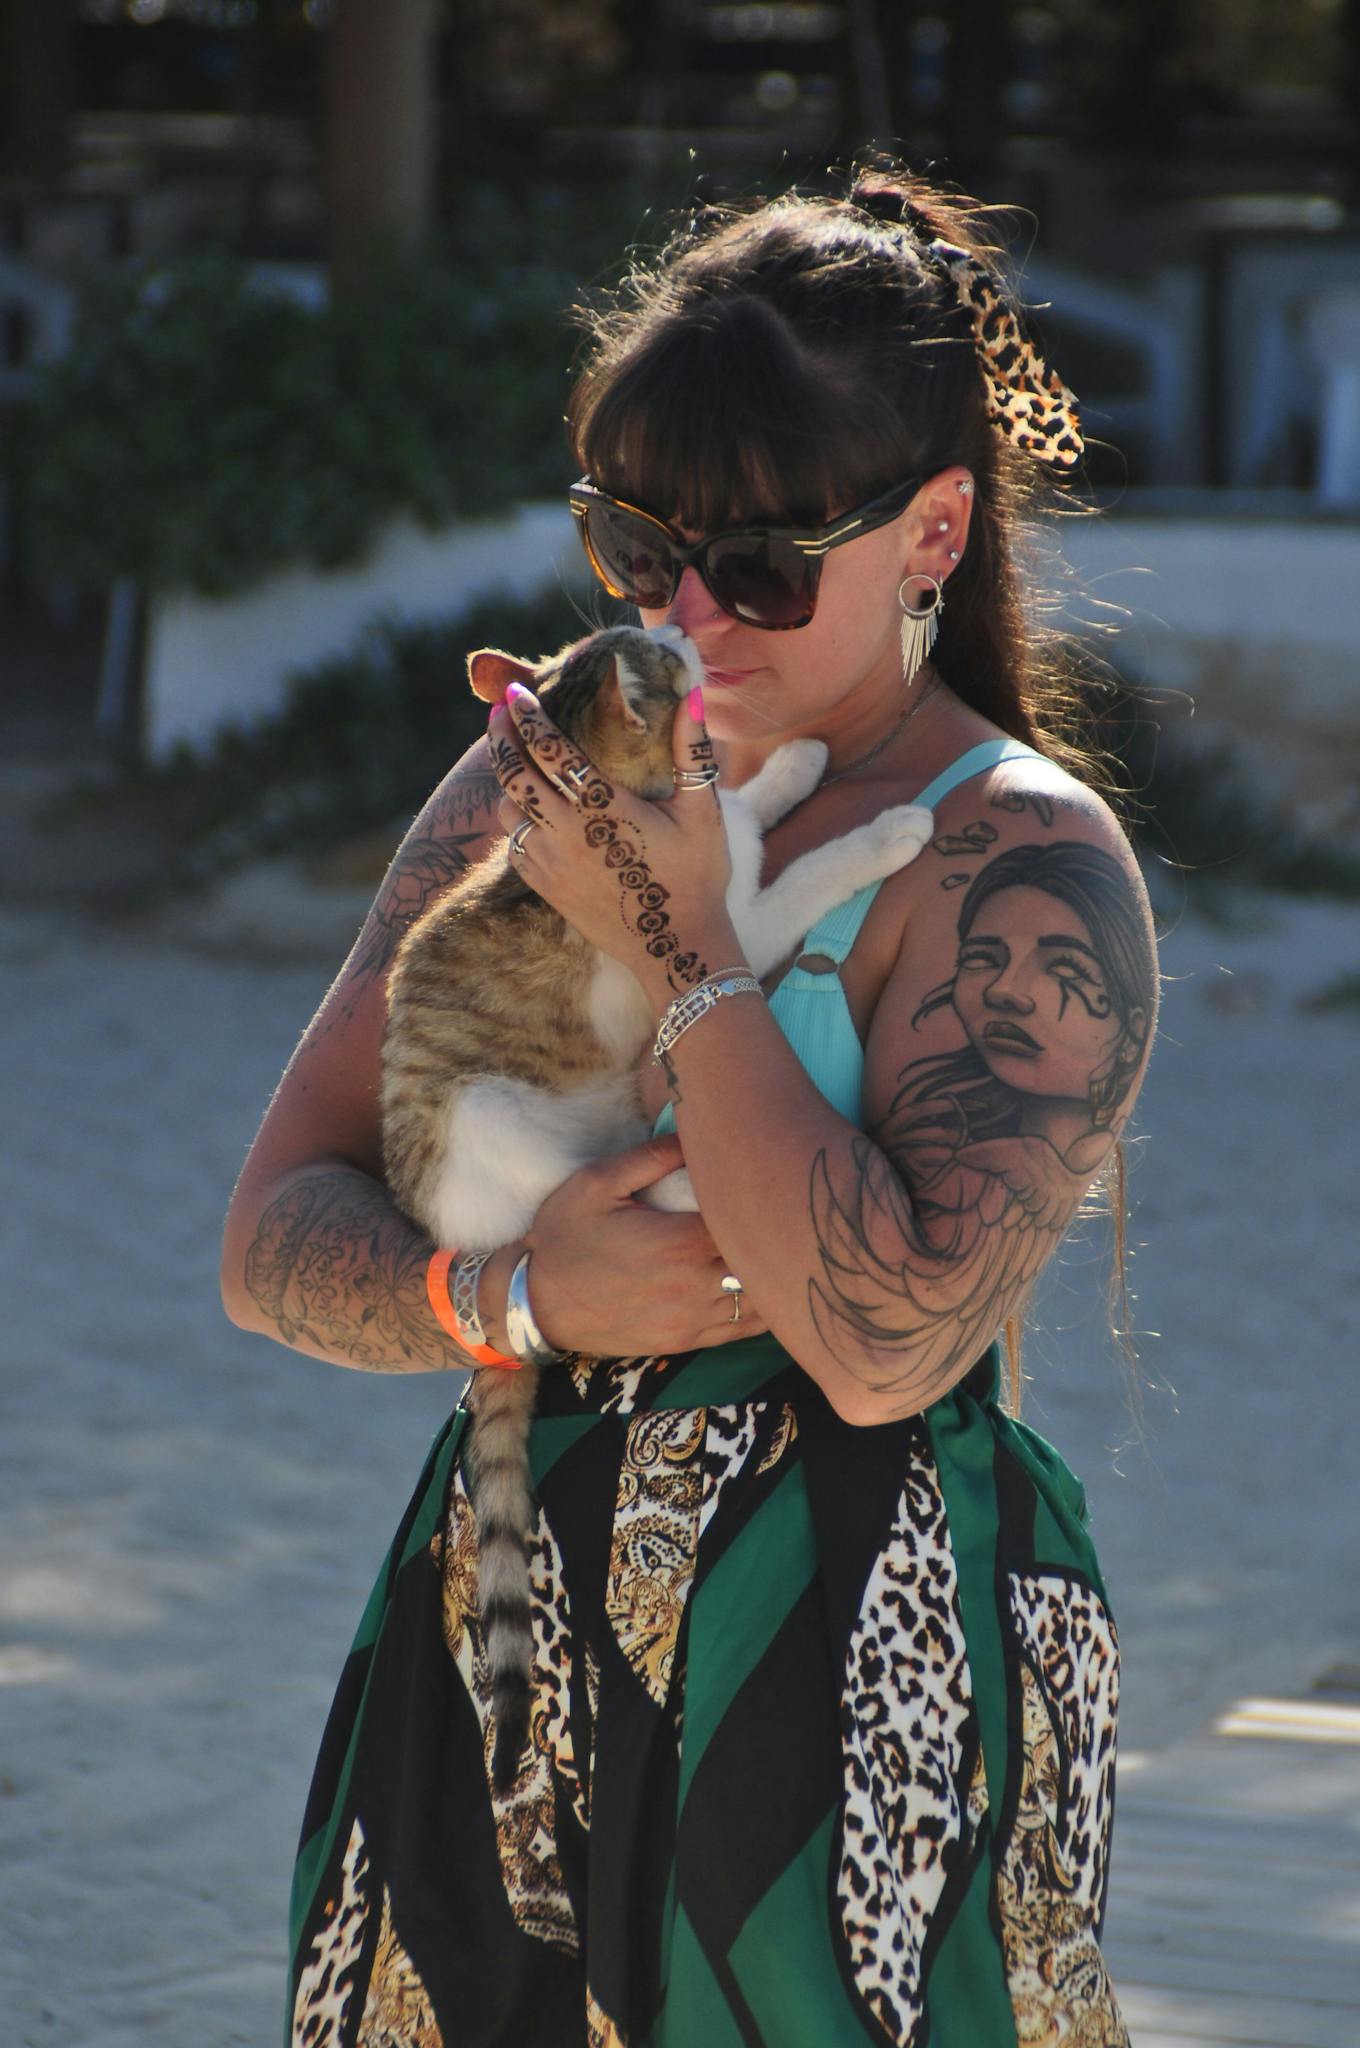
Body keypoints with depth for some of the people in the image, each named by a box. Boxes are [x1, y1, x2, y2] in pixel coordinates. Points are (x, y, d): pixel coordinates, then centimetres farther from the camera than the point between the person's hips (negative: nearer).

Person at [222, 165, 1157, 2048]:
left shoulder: (1026, 867, -10)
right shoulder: (534, 782, 8)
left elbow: (888, 1344, -23)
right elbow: (274, 1236, 6)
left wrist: (682, 945, -18)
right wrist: (515, 1292, -14)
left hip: (855, 1687, -5)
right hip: (498, 1670, 5)